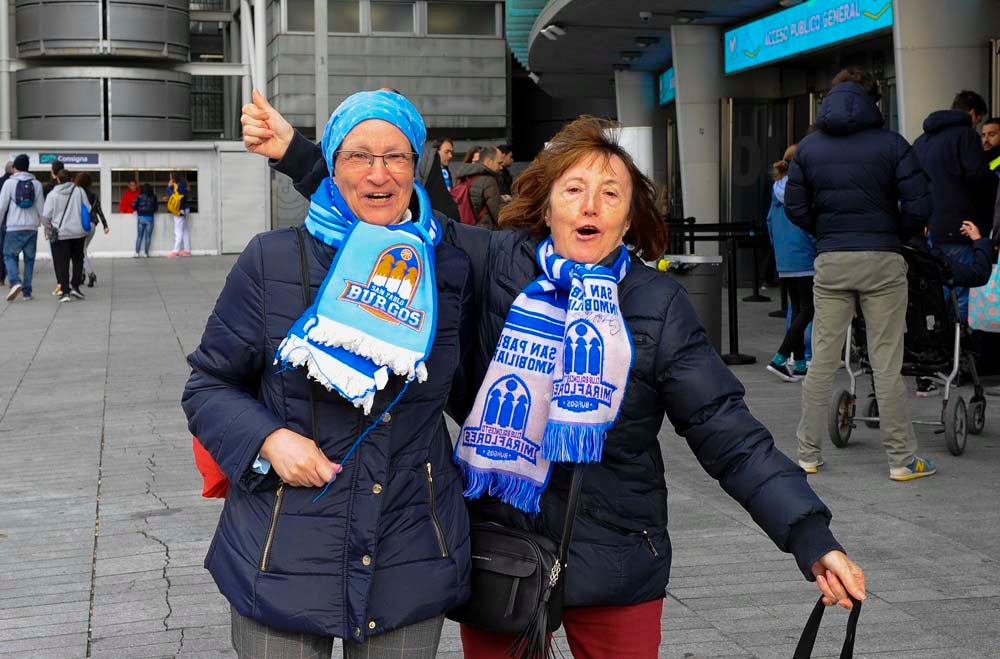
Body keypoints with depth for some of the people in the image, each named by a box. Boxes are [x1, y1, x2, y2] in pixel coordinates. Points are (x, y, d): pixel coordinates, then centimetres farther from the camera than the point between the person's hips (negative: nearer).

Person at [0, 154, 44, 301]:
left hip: (14, 227, -2)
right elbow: (41, 208, 6)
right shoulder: (36, 184, 4)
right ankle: (27, 291, 8)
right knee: (29, 259, 10)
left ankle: (15, 282, -14)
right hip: (32, 227, 2)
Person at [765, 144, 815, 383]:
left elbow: (770, 222, 17)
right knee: (807, 309, -5)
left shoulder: (777, 190, 11)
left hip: (783, 262, 8)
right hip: (804, 260, -8)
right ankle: (780, 358, -13)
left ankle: (799, 363, 16)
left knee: (797, 309, 14)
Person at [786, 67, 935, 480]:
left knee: (822, 361, 9)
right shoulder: (891, 144, -3)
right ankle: (902, 460, 8)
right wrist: (897, 237, 10)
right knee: (887, 365, 2)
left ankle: (808, 454, 14)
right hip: (882, 260, -2)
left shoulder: (808, 147, 6)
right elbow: (919, 206, -8)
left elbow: (795, 207, 4)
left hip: (831, 262, 3)